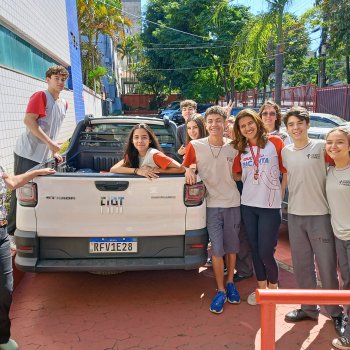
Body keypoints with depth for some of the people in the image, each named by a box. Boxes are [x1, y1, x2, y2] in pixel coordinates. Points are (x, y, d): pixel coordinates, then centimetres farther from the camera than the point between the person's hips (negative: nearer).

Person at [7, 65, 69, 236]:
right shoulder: (40, 96, -9)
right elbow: (29, 121, -19)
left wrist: (54, 151, 16)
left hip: (43, 156, 8)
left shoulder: (63, 103, 15)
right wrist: (50, 143, -21)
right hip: (27, 153, -7)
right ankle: (12, 230, 7)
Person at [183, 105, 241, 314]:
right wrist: (190, 170, -14)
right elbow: (188, 168, 6)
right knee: (217, 249, 1)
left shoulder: (234, 147, -1)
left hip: (233, 203, 2)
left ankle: (230, 283, 33)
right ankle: (221, 291, 17)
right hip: (212, 204, -1)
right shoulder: (195, 146, -5)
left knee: (232, 246, 13)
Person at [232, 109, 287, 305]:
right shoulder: (241, 149, 8)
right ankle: (262, 287, 33)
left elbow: (286, 171, -2)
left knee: (266, 252, -2)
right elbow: (236, 175, 14)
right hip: (248, 205, 4)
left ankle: (274, 287, 26)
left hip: (271, 206, -4)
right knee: (255, 250, 13)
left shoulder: (275, 142, -4)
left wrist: (280, 196, -2)